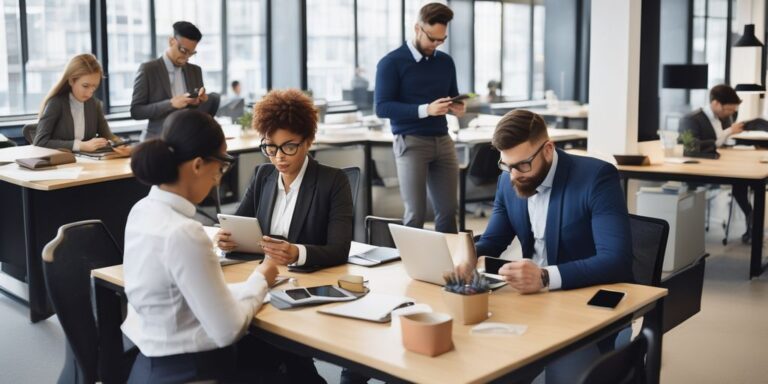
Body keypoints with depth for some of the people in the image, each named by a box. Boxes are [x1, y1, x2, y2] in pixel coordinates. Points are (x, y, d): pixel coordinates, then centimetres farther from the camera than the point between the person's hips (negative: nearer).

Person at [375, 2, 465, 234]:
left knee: (448, 209, 5)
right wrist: (425, 110, -23)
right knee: (415, 213, -5)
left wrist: (458, 107, -3)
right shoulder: (392, 63, -5)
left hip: (443, 140, 5)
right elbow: (382, 107, -12)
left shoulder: (446, 62, 12)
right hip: (410, 142, -5)